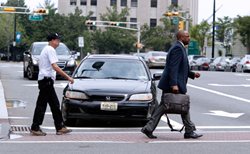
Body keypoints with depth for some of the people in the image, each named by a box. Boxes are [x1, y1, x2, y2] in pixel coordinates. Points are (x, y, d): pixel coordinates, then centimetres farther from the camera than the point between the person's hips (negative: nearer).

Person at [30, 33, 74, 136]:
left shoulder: (46, 49, 21)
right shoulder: (50, 50, -11)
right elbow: (55, 67, -20)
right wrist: (68, 77, -20)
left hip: (46, 81, 10)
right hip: (46, 79, -10)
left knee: (55, 104, 10)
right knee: (41, 104, -7)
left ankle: (60, 127, 11)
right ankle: (35, 128, -4)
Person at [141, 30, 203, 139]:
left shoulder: (179, 48, 20)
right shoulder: (178, 48, -14)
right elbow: (173, 68, -22)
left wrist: (192, 74, 19)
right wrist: (174, 84, -28)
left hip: (168, 85, 10)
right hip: (174, 85, -10)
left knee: (163, 107, 7)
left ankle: (148, 129, 5)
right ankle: (189, 131, 10)